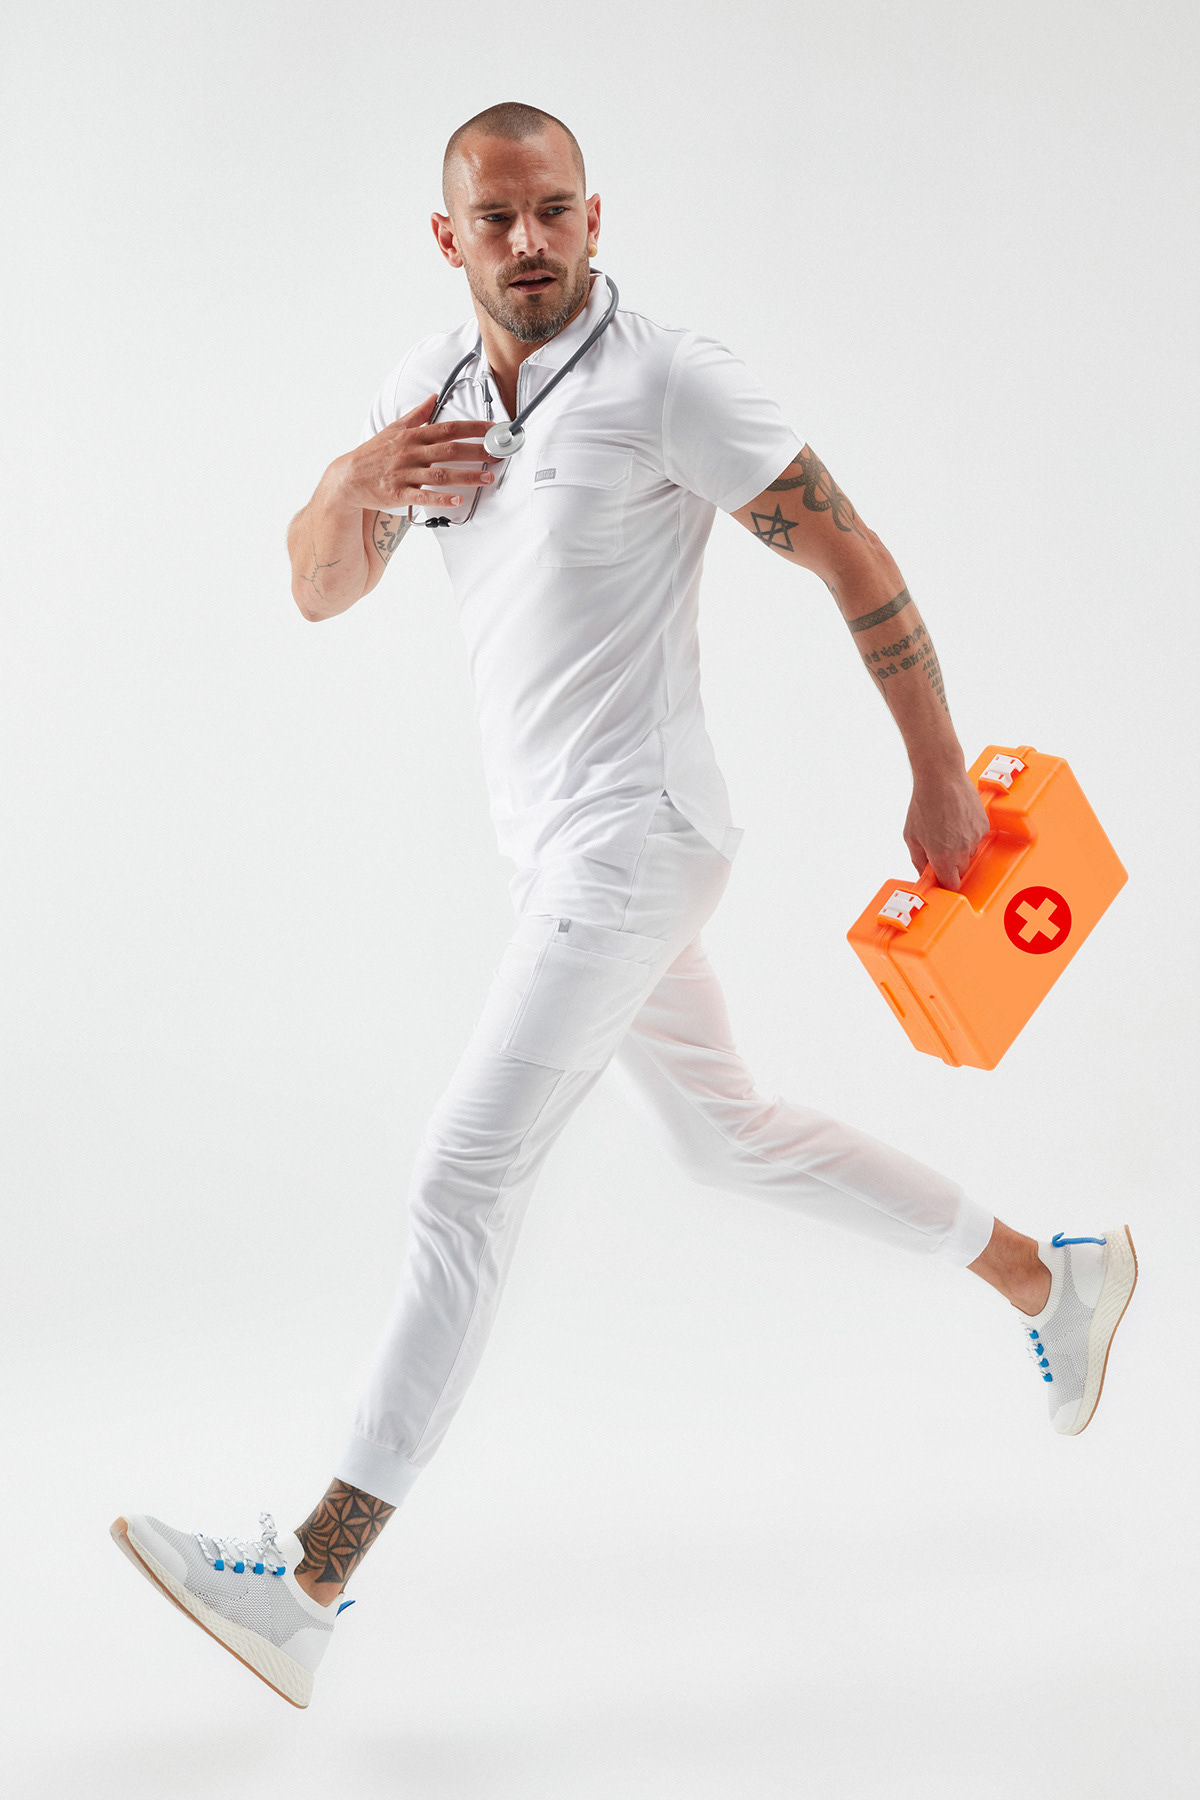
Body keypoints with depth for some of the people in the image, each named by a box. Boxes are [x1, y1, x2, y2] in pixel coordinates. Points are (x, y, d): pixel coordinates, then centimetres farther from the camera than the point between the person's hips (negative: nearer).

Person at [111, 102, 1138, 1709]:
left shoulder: (667, 382, -14)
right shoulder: (431, 384, 9)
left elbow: (854, 560, -10)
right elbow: (318, 592, 9)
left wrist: (939, 778, -8)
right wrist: (358, 489, -14)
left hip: (635, 838, -9)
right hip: (557, 850, 9)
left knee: (468, 1173, -13)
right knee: (728, 1135, 21)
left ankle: (310, 1584, -12)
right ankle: (1049, 1278, 38)